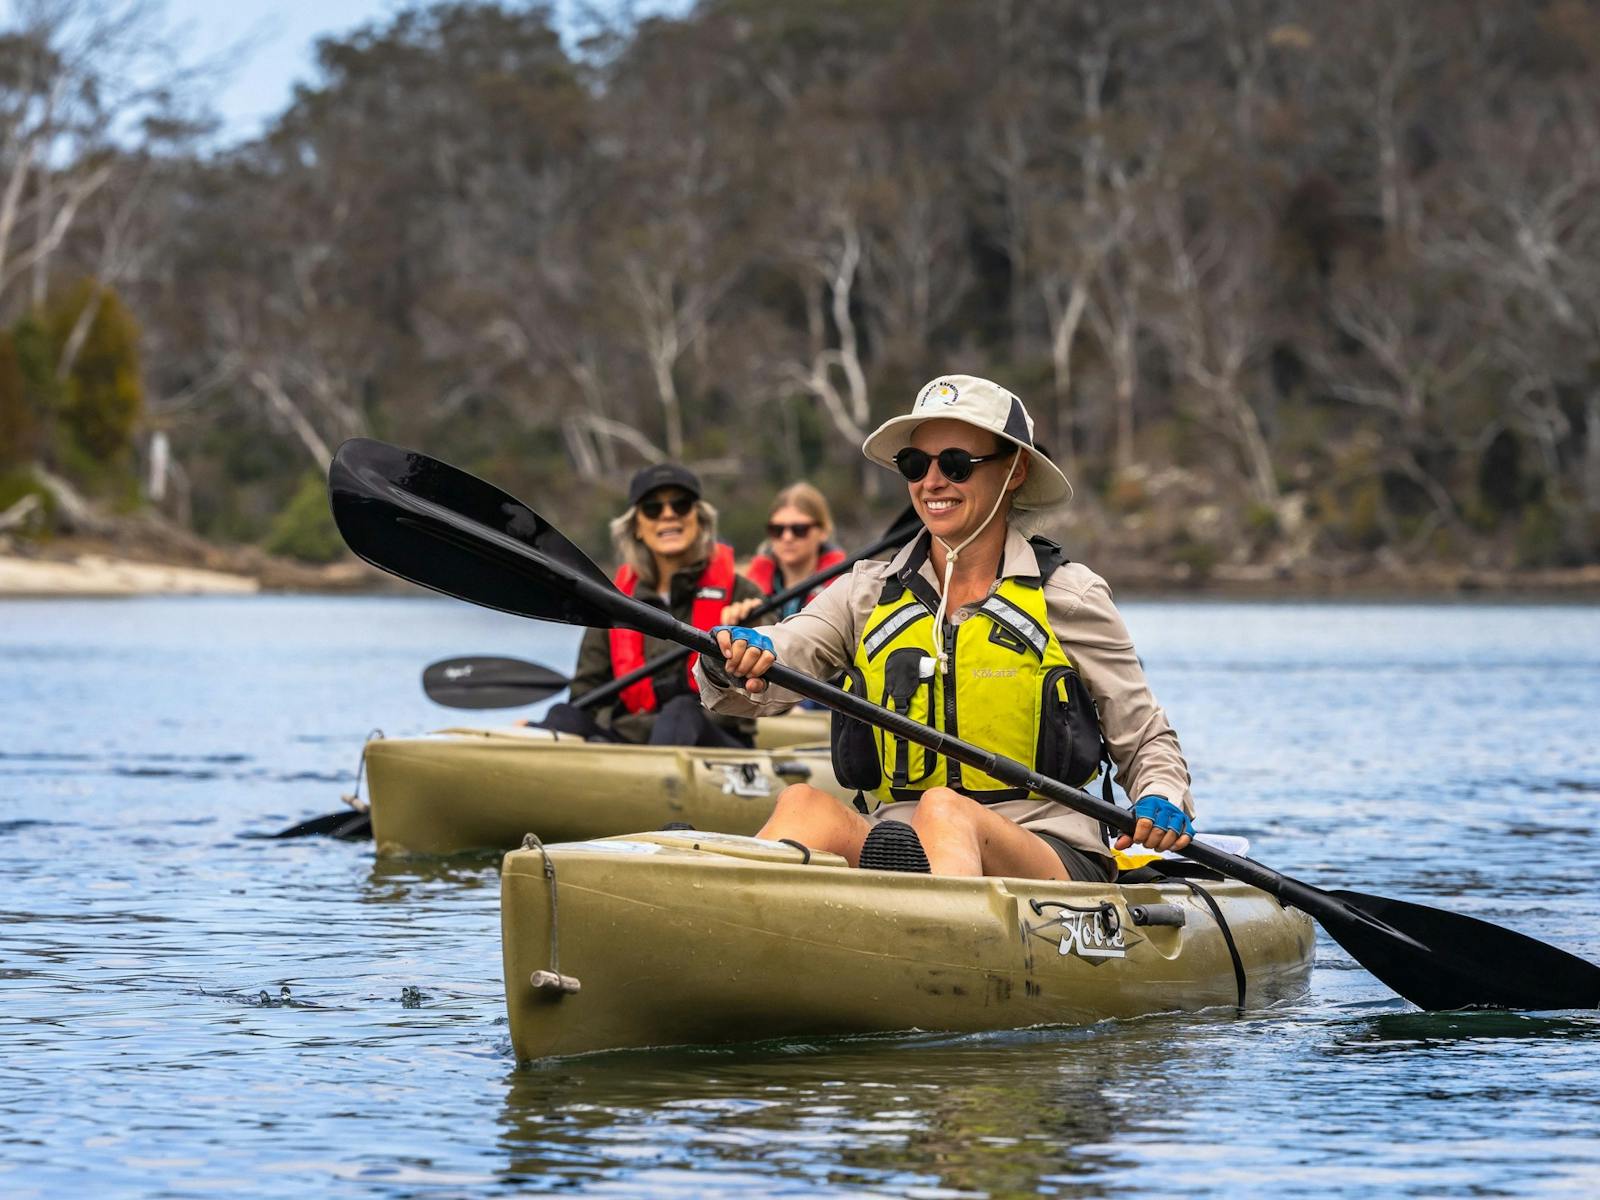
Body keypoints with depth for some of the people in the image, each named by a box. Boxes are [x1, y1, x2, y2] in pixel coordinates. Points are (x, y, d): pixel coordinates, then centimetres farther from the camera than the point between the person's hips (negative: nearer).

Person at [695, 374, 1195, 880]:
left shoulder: (1066, 596, 7)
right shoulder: (867, 594, 13)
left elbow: (1145, 742, 14)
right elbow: (755, 686, -2)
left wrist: (1162, 802, -8)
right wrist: (735, 661, -26)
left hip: (1051, 860, -2)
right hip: (900, 843, 3)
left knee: (944, 810, -36)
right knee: (804, 804, -29)